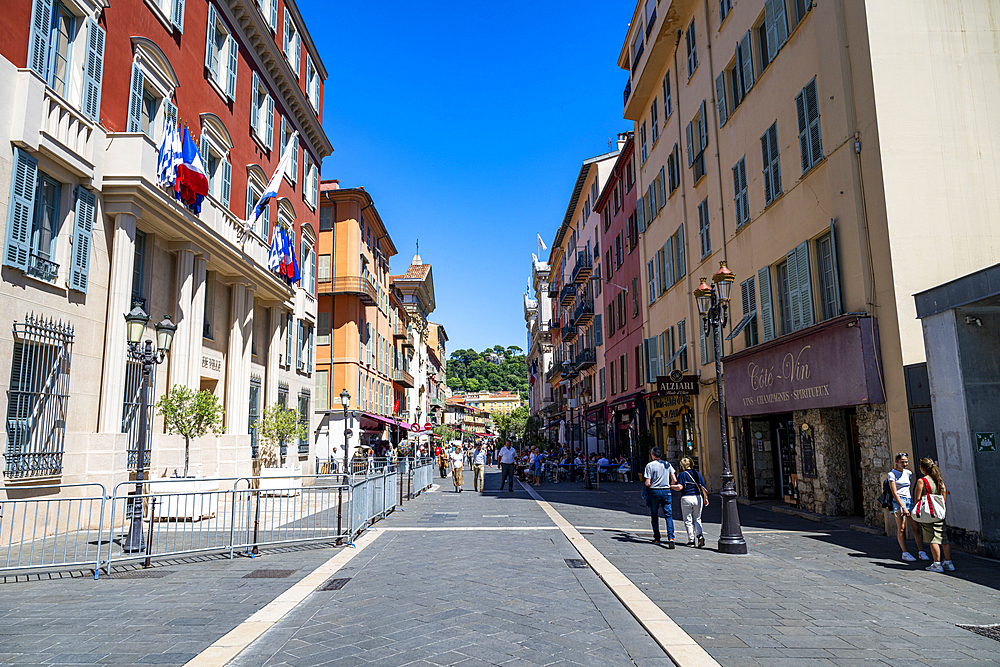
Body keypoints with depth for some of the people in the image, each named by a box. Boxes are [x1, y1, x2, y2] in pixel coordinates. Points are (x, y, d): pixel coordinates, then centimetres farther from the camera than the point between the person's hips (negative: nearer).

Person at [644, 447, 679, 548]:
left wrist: (646, 484, 12)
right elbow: (674, 480, 2)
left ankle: (657, 538, 16)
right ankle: (670, 537, -15)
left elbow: (648, 483, -10)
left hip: (654, 491, -2)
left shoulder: (650, 465, -5)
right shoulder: (667, 464, 5)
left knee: (654, 516, 11)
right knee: (668, 515, 0)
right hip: (666, 491, 2)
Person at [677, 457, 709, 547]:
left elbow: (680, 487, -16)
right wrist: (705, 498, 12)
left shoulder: (682, 474, -4)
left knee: (688, 521, 6)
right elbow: (703, 487, 5)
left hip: (686, 498, -3)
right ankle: (699, 535, -5)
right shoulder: (697, 473, 8)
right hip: (698, 497, 3)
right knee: (697, 519, 15)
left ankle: (691, 540, 4)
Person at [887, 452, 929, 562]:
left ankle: (921, 552, 4)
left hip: (909, 500, 5)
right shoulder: (892, 474, -3)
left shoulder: (908, 473, 14)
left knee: (916, 528, -1)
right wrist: (903, 507, -13)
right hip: (898, 501, -5)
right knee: (901, 528, -5)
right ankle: (905, 553, -2)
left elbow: (911, 488, 21)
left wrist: (913, 502, 12)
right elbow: (894, 492, -8)